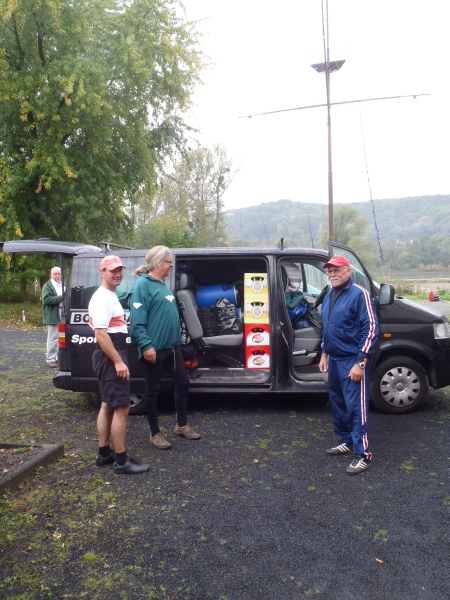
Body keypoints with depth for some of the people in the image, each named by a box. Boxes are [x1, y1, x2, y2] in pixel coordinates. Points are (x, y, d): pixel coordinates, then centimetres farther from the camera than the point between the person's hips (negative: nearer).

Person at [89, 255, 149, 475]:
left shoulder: (111, 296, 17)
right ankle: (122, 461, -1)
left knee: (108, 406, 15)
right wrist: (118, 361, -24)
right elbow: (100, 333, -23)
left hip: (113, 355, 11)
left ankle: (104, 453, 25)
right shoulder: (102, 298, -16)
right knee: (121, 408, -8)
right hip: (110, 357, -11)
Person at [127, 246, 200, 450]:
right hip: (154, 349, -9)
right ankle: (155, 434, 18)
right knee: (153, 390, 5)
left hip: (172, 346, 9)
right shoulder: (142, 285, -14)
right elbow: (137, 321, -20)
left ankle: (182, 425, 29)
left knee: (182, 382, 14)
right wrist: (145, 345, -25)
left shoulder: (162, 284, 15)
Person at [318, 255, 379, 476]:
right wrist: (324, 354, 19)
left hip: (352, 360, -8)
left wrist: (361, 362, -21)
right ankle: (347, 441, 32)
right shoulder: (329, 296, 13)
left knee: (356, 406, -6)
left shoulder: (359, 294, -13)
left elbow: (370, 328, -17)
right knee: (338, 403, 17)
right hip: (334, 359, 9)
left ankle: (363, 454, 3)